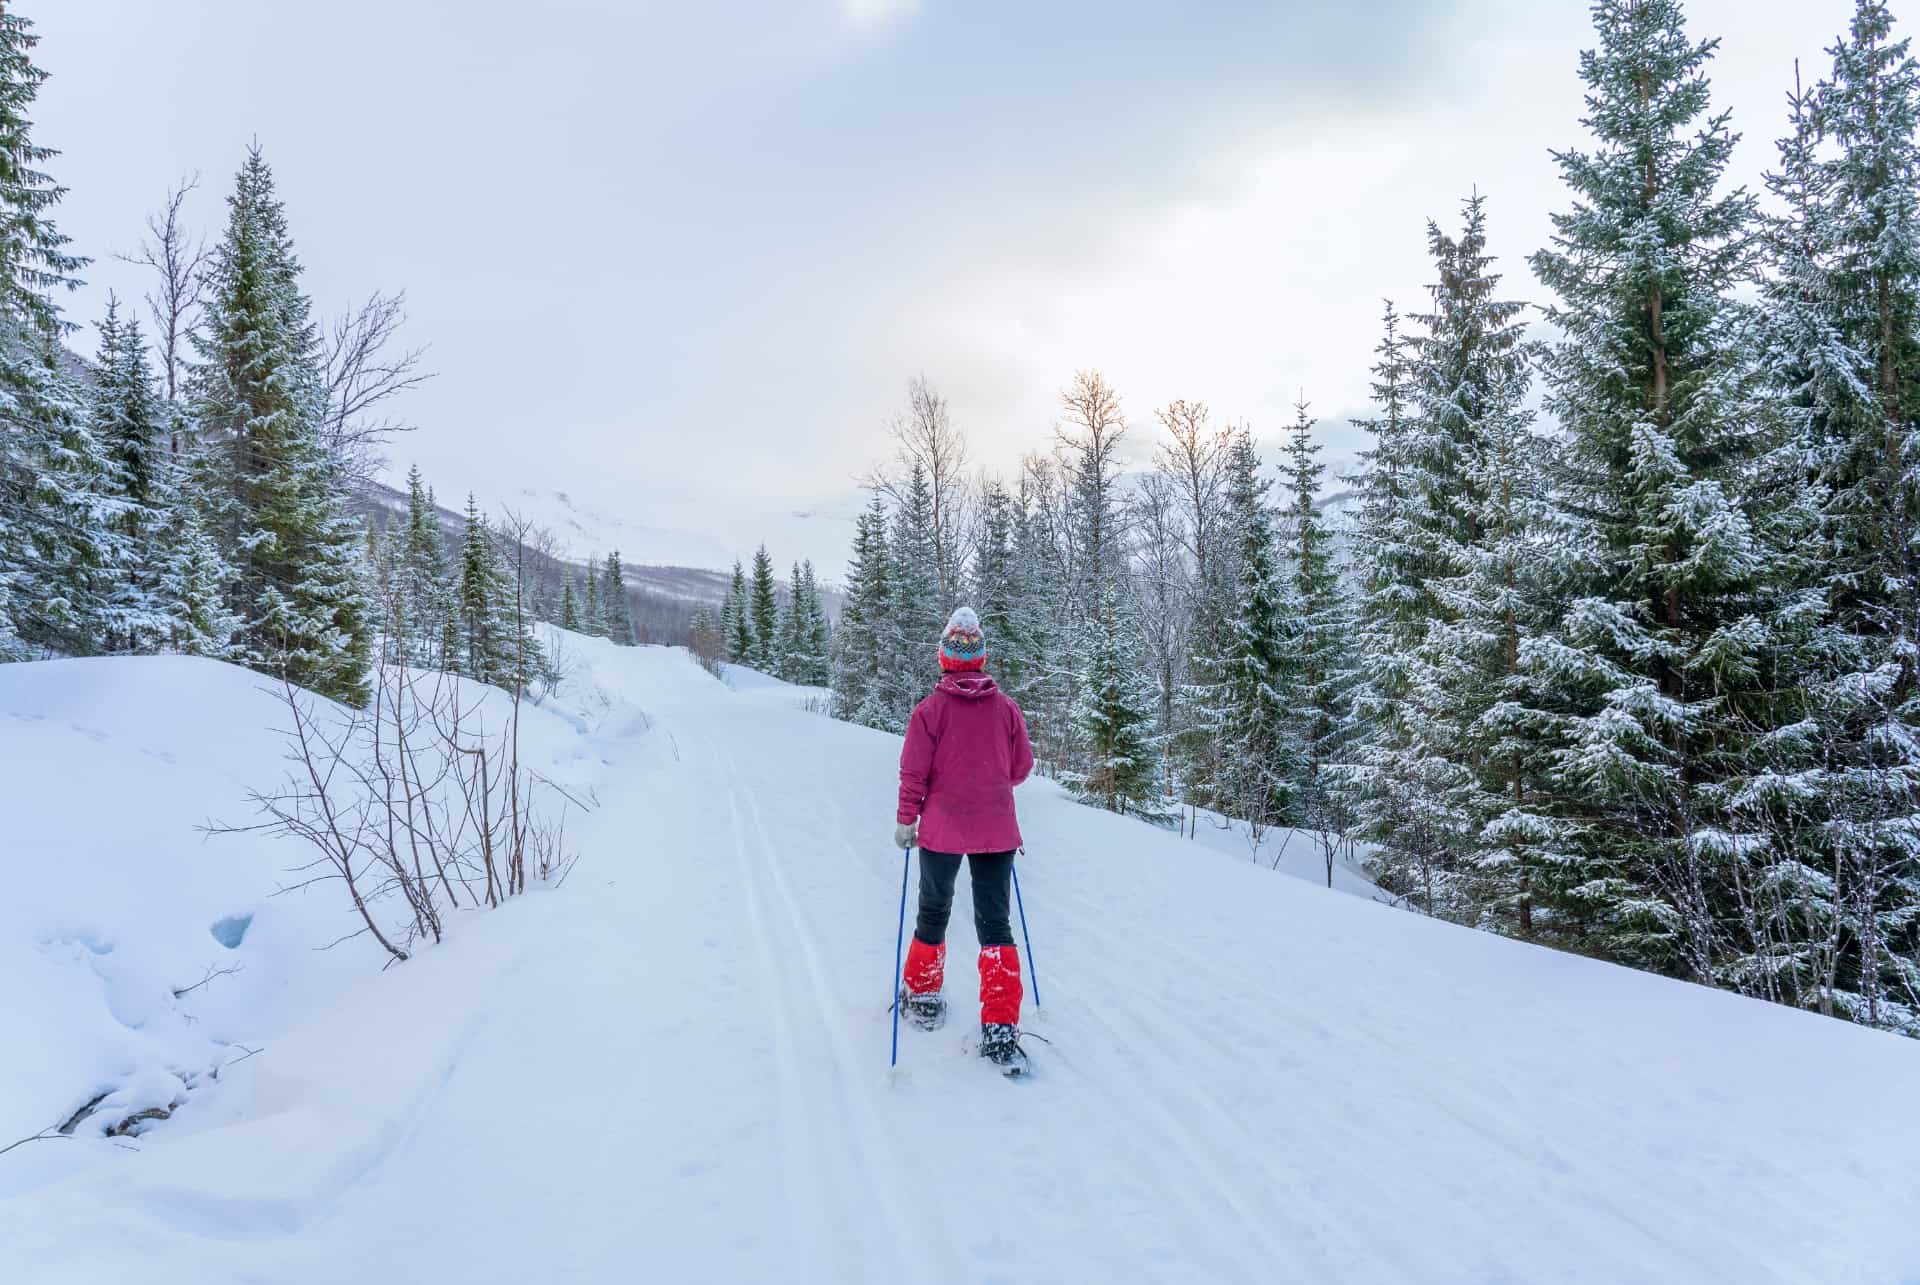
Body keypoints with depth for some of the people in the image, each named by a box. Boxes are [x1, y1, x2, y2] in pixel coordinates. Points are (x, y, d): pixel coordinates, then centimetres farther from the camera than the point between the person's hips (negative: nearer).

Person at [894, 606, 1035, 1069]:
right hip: (997, 831, 1)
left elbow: (914, 771, -9)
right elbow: (1021, 767, 4)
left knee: (933, 914, 19)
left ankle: (922, 997, 34)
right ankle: (1001, 1027, -1)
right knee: (995, 924, 5)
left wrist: (906, 820, 3)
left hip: (942, 830, -1)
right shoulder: (1007, 708, -3)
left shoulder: (930, 709, -10)